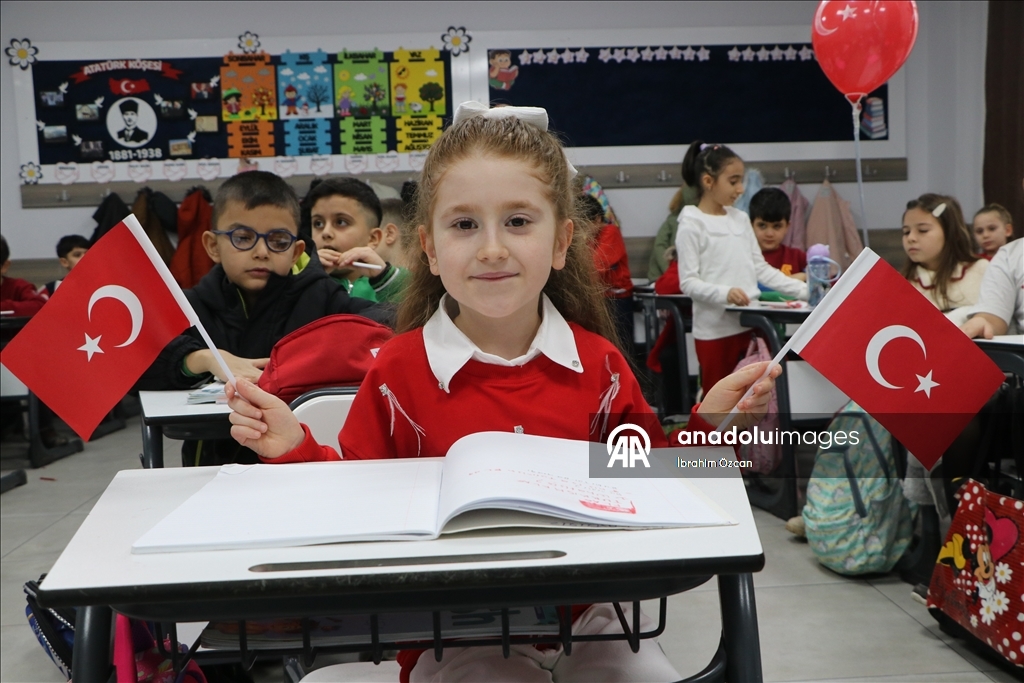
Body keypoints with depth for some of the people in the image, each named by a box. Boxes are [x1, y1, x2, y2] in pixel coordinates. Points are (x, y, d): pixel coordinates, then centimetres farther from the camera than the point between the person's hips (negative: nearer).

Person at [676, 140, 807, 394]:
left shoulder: (741, 219, 13)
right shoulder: (692, 225, -6)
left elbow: (761, 268, 14)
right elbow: (688, 282, -11)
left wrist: (803, 290, 4)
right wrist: (724, 293, -28)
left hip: (749, 325, 6)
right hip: (714, 330, -6)